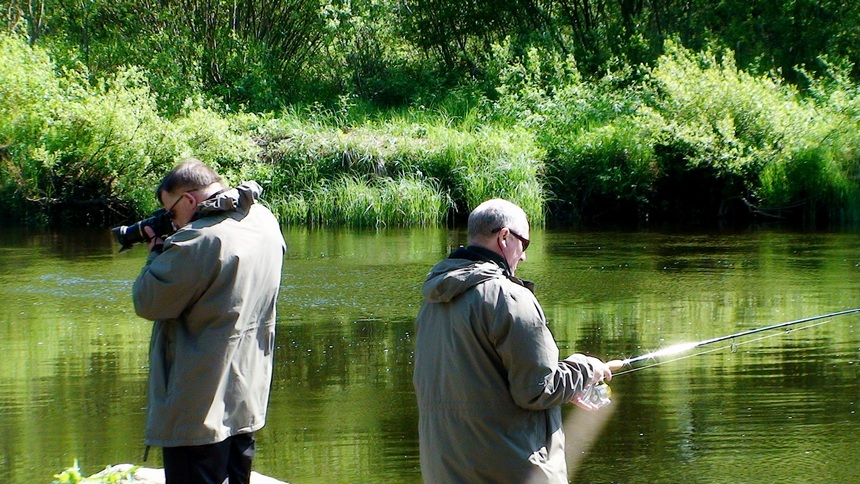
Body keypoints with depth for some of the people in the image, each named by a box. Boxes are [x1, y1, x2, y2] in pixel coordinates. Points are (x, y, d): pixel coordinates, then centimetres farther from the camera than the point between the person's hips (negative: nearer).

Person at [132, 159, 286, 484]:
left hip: (201, 406, -9)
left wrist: (156, 254, 0)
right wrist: (169, 253, 9)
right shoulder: (264, 221, 5)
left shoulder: (199, 240, -23)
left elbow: (149, 302, -16)